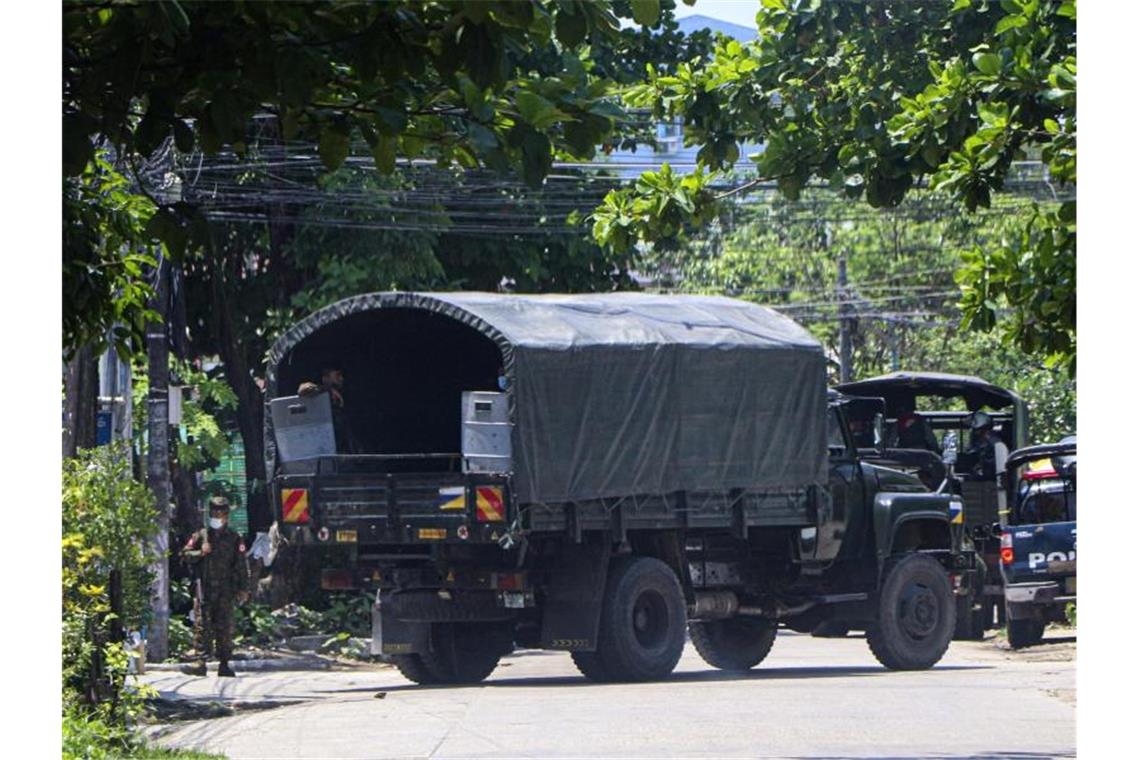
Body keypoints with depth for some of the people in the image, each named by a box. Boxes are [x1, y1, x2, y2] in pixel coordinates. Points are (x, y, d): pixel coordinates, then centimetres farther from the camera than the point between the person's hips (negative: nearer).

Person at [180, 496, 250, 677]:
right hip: (205, 588, 0)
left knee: (224, 627, 1)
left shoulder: (234, 538, 6)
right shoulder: (201, 536, 8)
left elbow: (241, 565, 5)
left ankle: (224, 664, 7)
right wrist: (201, 553, -10)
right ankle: (201, 662, -9)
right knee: (202, 624, -6)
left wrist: (243, 588, 0)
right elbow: (185, 555, 8)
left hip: (226, 589, 0)